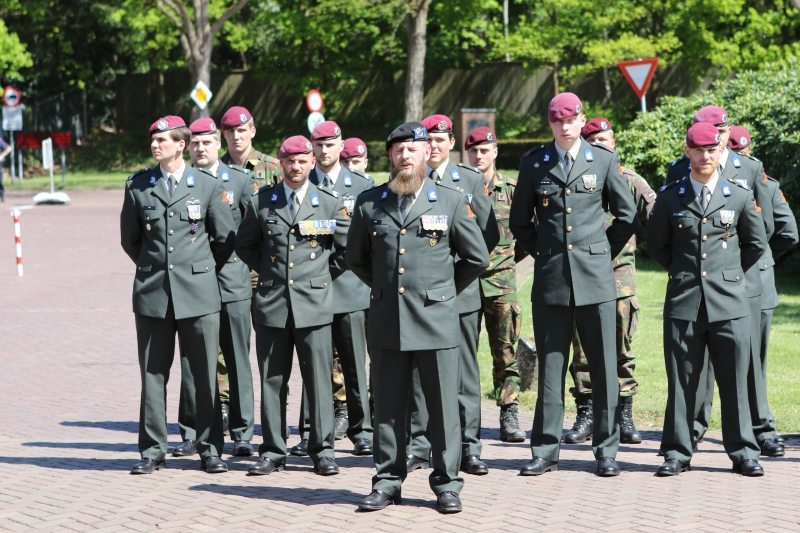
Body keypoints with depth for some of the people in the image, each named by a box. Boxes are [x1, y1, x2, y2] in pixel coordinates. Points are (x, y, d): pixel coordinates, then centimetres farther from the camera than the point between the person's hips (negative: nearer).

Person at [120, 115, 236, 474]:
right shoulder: (137, 186, 6)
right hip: (152, 293, 1)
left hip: (199, 294, -1)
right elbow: (130, 239, 16)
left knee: (206, 374, 2)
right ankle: (152, 450, 11)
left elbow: (225, 238, 9)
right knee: (152, 373, 4)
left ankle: (210, 449, 11)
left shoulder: (209, 186, 2)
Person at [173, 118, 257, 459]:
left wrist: (233, 253, 1)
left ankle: (242, 435, 7)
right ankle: (192, 434, 10)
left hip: (232, 280, 0)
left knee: (238, 360, 2)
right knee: (192, 361, 2)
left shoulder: (240, 180, 6)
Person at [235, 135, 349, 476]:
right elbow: (244, 244, 18)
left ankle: (323, 451, 7)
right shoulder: (261, 201, 5)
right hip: (272, 302, 1)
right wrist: (266, 270, 11)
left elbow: (348, 248, 11)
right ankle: (272, 451, 11)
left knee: (319, 378, -1)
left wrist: (324, 276, 8)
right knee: (272, 380, 4)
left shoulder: (330, 203, 3)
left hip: (314, 303, -1)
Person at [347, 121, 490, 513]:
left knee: (443, 405, 1)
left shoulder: (452, 202, 3)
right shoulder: (369, 203, 7)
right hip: (387, 321, 2)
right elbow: (355, 257, 20)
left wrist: (444, 290, 11)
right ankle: (387, 481, 15)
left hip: (435, 320, -2)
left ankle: (447, 483, 10)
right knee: (387, 404, 6)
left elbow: (477, 258, 10)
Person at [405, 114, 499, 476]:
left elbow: (489, 233, 9)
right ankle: (417, 446, 9)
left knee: (464, 371, 1)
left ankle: (468, 448, 5)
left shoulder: (471, 180, 9)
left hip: (460, 288, 0)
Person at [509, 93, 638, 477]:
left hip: (595, 279, 0)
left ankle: (606, 451, 8)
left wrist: (603, 253, 7)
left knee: (603, 367, 1)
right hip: (550, 280, 1)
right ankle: (545, 452, 9)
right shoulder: (533, 164, 7)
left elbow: (627, 216, 11)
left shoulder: (603, 160, 6)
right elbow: (519, 221, 16)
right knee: (550, 367, 3)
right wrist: (542, 253, 8)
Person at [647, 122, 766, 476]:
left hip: (729, 302, 0)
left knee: (735, 381, 2)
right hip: (684, 301, 0)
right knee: (681, 380, 3)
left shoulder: (740, 196, 5)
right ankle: (677, 453, 10)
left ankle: (743, 453, 10)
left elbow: (756, 244, 16)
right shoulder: (669, 197, 5)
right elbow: (656, 245, 16)